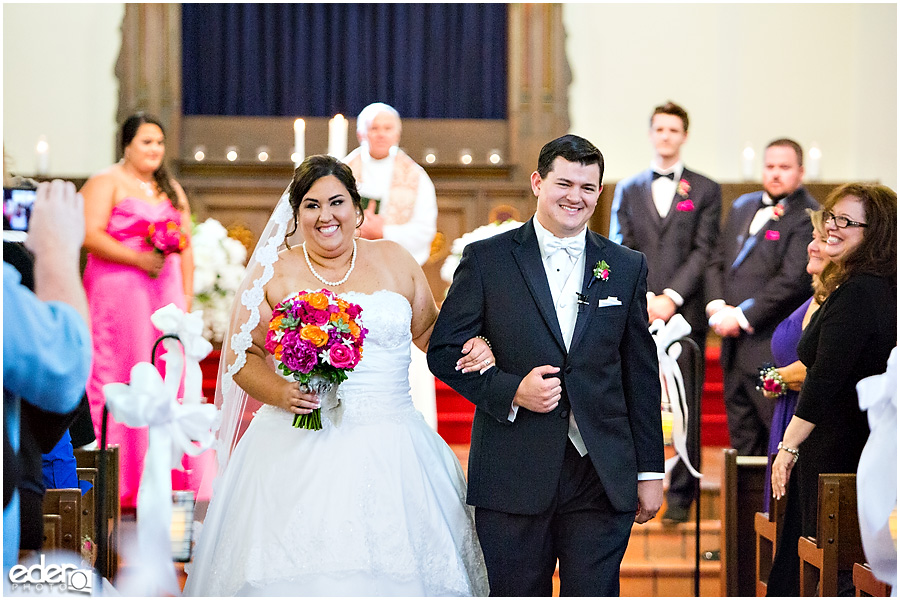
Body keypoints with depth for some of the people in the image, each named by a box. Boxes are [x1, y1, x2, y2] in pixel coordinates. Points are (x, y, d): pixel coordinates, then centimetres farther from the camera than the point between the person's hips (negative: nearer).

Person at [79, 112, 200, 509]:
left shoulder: (171, 190, 21)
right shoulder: (105, 183, 1)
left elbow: (186, 245, 18)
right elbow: (90, 236, -11)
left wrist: (186, 295, 8)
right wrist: (139, 259, -16)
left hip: (166, 292, 6)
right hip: (116, 293, -6)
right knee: (119, 380, -7)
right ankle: (120, 481, -6)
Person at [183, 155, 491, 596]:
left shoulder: (395, 261, 10)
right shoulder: (274, 273, 4)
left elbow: (430, 331, 19)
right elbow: (242, 355, 5)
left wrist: (472, 347, -1)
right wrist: (279, 393, -14)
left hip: (387, 452, 2)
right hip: (298, 451, -2)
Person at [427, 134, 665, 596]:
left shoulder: (627, 268, 10)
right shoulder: (487, 259, 3)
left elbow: (641, 375, 11)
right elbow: (443, 350, 1)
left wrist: (650, 471, 9)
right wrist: (511, 390, -14)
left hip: (602, 478, 2)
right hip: (513, 476, -1)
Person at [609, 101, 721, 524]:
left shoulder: (705, 191, 9)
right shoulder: (627, 190, 15)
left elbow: (703, 251, 0)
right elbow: (619, 251, 6)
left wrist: (671, 298, -11)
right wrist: (643, 298, -9)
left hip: (684, 313, -1)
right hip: (635, 315, 2)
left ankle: (680, 494, 4)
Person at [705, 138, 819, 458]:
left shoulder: (808, 217, -9)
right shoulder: (743, 207, 17)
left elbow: (793, 281, -17)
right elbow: (717, 261, 17)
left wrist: (741, 316, -15)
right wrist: (717, 306, -1)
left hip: (772, 350, -8)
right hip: (735, 347, 8)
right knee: (743, 439, 13)